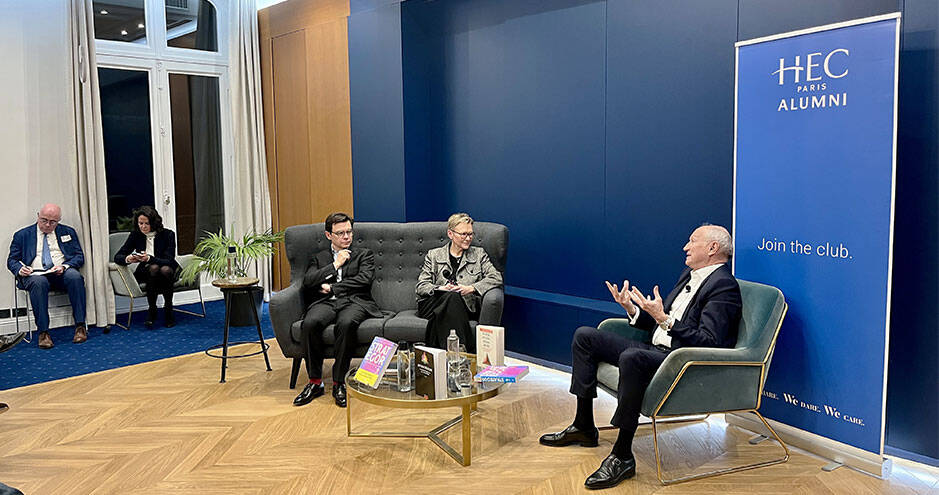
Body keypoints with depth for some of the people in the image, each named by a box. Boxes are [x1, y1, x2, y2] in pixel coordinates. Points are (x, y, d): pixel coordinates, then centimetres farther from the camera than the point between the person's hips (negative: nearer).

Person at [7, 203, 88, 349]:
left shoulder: (68, 232, 18)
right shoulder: (22, 235, 16)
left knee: (75, 277, -34)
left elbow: (79, 256, 11)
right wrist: (20, 269, -9)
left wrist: (64, 266, -10)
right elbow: (12, 260, 15)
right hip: (35, 274, -1)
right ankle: (43, 332, -36)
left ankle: (80, 326, -32)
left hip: (62, 273, 1)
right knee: (39, 282, -37)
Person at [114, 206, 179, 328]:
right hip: (146, 272, 1)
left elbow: (169, 261, -20)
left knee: (165, 269, -37)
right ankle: (151, 311, -24)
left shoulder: (168, 235, -11)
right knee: (154, 268, -34)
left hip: (167, 272, -1)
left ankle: (168, 310, -21)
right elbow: (117, 256, -4)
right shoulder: (135, 235, -4)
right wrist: (127, 259, -29)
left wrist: (149, 258, -37)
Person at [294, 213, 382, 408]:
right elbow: (308, 282, 8)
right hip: (325, 302, 2)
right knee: (309, 324, -33)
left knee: (346, 324, -38)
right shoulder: (319, 258, 26)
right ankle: (315, 381, -18)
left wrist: (332, 287, 0)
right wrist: (335, 265, 2)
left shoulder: (364, 255, 21)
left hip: (354, 302, -2)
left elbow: (364, 279, 2)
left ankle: (339, 383, -26)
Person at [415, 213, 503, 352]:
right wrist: (441, 288, -14)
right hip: (432, 305, 0)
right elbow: (420, 286, 8)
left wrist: (471, 288, -12)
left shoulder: (479, 254, 19)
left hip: (466, 306, 0)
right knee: (451, 296, -34)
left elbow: (497, 278, 4)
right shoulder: (433, 255, 18)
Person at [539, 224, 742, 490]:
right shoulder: (690, 274, 18)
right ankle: (584, 427, 11)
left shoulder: (724, 285, -11)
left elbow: (709, 343, -22)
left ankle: (622, 456, -27)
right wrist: (632, 309, 3)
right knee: (585, 336, 6)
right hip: (657, 351, 10)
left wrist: (664, 319, -28)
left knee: (632, 357, -40)